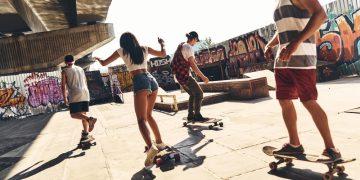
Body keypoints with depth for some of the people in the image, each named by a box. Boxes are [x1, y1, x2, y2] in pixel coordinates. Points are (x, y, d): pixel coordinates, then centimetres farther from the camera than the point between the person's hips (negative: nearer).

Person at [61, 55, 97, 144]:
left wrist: (65, 98, 2)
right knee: (83, 114, 9)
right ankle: (86, 134, 6)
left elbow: (63, 85, -3)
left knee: (74, 114, -2)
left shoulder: (64, 71, 3)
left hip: (75, 95, -5)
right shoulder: (81, 69, 17)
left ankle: (90, 119, -26)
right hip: (85, 94, 6)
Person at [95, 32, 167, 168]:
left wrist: (97, 58, 43)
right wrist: (162, 44, 48)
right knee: (148, 115, 23)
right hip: (152, 80, 5)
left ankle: (151, 147, -35)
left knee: (141, 120, -12)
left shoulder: (122, 51, 11)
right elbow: (163, 54, 28)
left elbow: (104, 63, 20)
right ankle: (159, 142, 27)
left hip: (139, 82, -5)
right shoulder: (144, 49, 17)